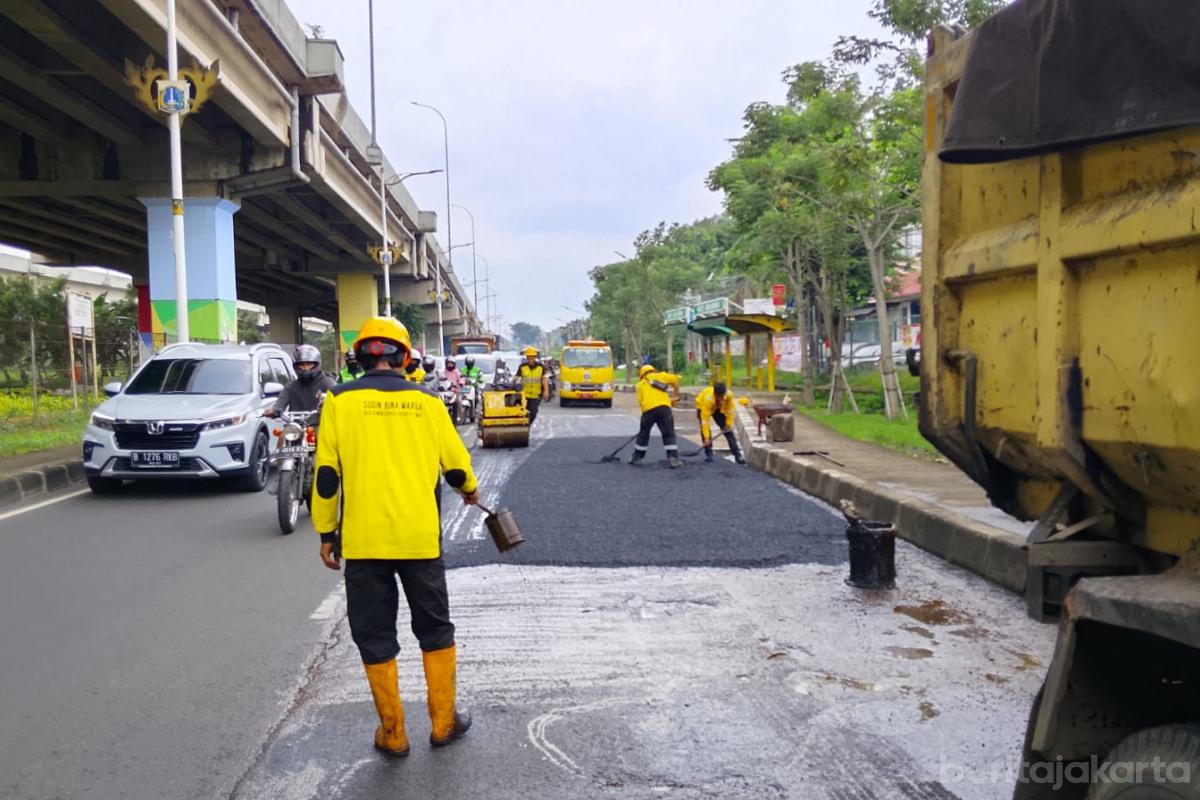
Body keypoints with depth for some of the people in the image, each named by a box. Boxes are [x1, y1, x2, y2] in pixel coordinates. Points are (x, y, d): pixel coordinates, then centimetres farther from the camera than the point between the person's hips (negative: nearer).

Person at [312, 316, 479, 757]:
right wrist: (470, 490, 31)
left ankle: (393, 733, 20)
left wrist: (326, 532, 8)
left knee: (375, 638, 12)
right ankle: (443, 722, 24)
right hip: (420, 537, 1)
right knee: (435, 630, 17)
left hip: (363, 539, -1)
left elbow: (326, 474, -2)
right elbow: (456, 465, 9)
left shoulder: (340, 400, -1)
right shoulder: (426, 401, 2)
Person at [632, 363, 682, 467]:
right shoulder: (660, 376, 19)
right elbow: (675, 379, 7)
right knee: (669, 434, 3)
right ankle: (673, 459, -6)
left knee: (643, 433, 19)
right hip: (664, 407, -2)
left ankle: (637, 457, 29)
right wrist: (676, 396, 17)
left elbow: (641, 401, 15)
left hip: (648, 409, 2)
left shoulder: (640, 384, 23)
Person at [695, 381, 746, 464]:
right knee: (704, 428, -19)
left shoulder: (729, 395, -35)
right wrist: (706, 437, -43)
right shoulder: (707, 398, -45)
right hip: (702, 405, -3)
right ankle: (708, 453, -4)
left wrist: (729, 424, -14)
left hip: (719, 408, 3)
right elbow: (705, 420, -43)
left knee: (727, 429, -4)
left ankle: (737, 454, -1)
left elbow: (730, 409, -15)